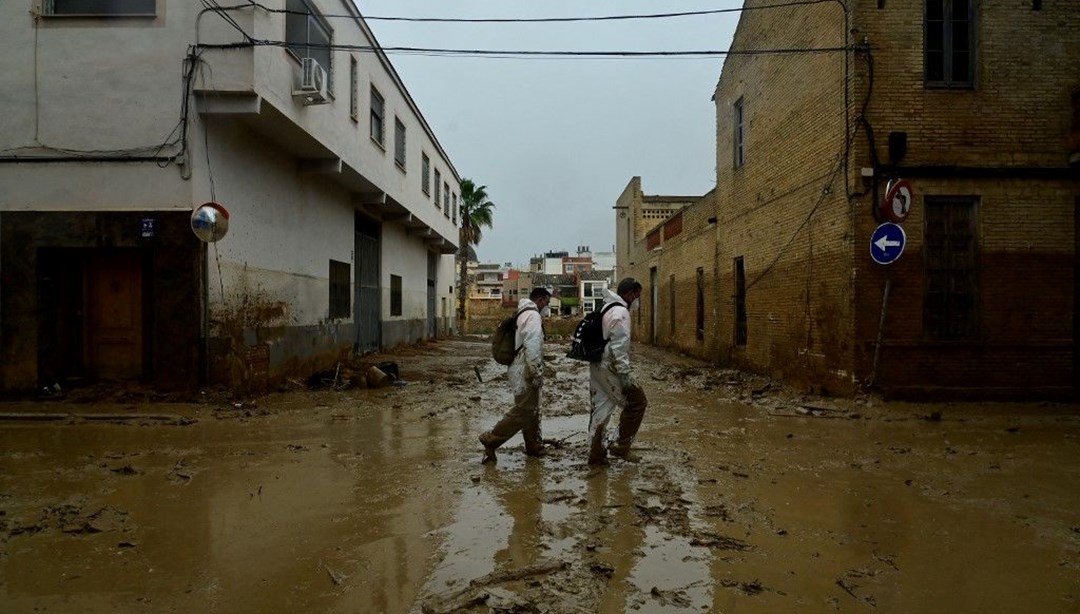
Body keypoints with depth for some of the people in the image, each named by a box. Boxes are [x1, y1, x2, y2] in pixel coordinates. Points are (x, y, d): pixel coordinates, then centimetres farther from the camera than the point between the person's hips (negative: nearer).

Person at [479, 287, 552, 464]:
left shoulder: (523, 314, 16)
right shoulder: (533, 316, -15)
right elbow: (532, 346, -24)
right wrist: (536, 373, -20)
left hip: (521, 371, 11)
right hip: (526, 374, -11)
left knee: (531, 410, 17)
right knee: (522, 412, -6)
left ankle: (534, 446, 27)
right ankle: (491, 439, -1)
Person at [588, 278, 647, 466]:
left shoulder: (605, 309, 16)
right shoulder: (620, 312, -15)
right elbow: (619, 347, -21)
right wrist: (626, 374, -20)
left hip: (596, 366, 10)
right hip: (610, 368, -10)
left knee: (599, 410, 12)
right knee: (637, 402, 4)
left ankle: (595, 454, 18)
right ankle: (621, 445, 7)